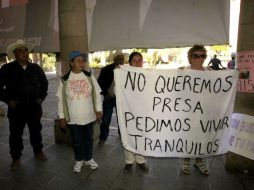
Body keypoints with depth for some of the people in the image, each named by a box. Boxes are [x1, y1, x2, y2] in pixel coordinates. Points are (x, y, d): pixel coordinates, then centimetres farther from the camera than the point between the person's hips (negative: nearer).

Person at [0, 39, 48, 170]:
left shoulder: (35, 68, 4)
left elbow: (44, 83, 16)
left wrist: (42, 97, 8)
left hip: (34, 107, 2)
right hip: (16, 108, -2)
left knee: (36, 130, 14)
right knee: (15, 134, 8)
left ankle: (38, 152, 34)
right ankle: (16, 158, 25)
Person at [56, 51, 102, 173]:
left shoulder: (89, 77, -2)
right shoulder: (65, 80, -5)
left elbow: (97, 94, 2)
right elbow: (61, 99, -1)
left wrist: (98, 110, -2)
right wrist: (61, 117, -2)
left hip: (88, 116, 1)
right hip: (73, 118, -1)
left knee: (89, 139, 16)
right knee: (76, 141, 14)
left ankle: (88, 158, 39)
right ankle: (79, 160, 37)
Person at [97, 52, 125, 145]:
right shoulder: (106, 69, -8)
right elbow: (100, 82, -3)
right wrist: (105, 93, -9)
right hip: (109, 98, -1)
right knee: (106, 119, 4)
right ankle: (103, 137, 19)